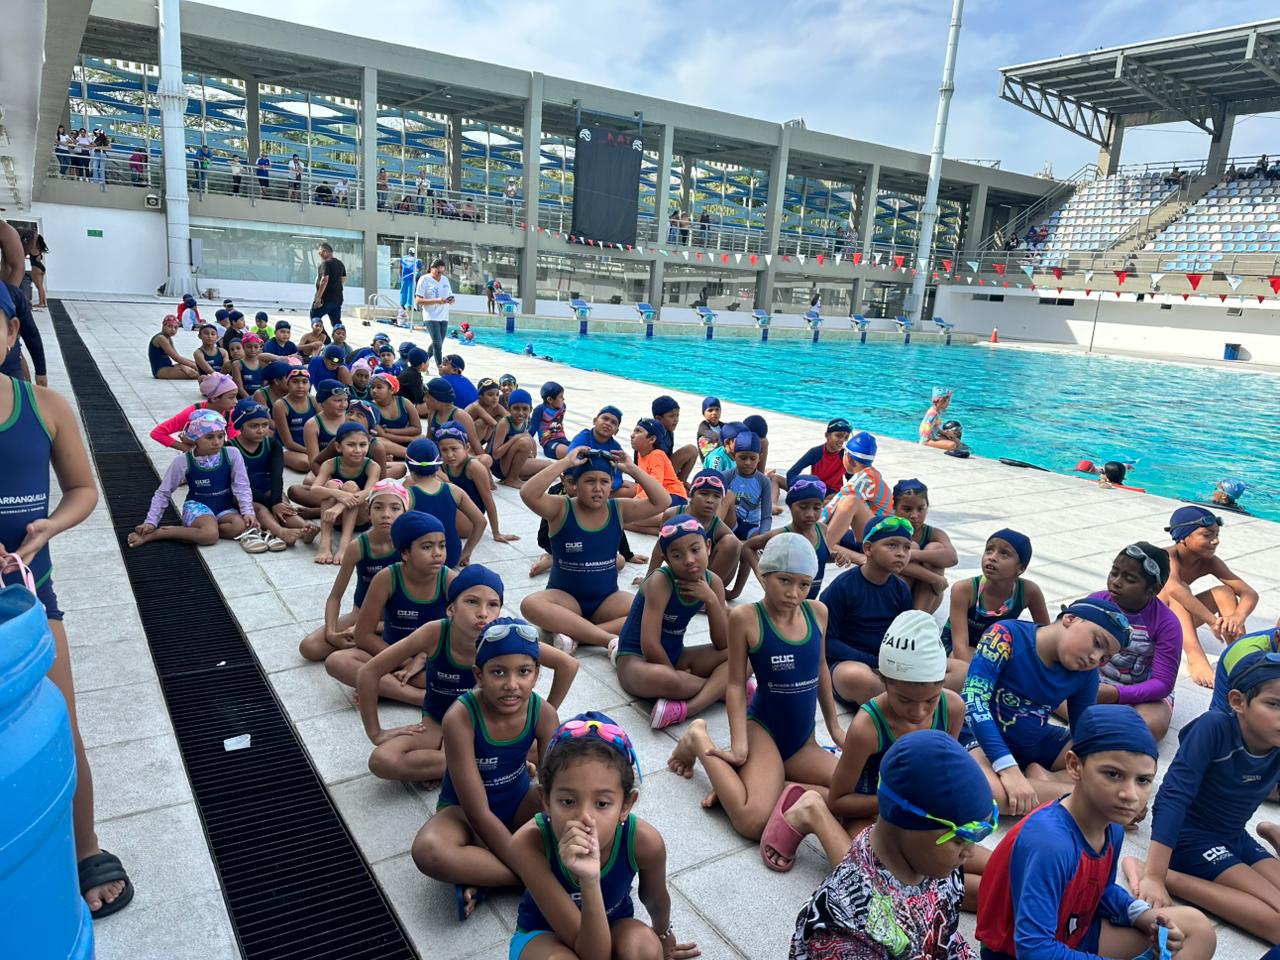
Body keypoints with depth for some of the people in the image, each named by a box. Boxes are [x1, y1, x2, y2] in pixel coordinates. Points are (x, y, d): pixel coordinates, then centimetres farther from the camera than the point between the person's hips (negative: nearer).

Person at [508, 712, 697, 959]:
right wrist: (589, 881, -51)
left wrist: (663, 936, 16)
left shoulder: (643, 841, -30)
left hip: (613, 927, 2)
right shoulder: (528, 843, -36)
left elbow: (655, 899, -4)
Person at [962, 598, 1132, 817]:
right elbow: (973, 700, -28)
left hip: (1039, 743, 6)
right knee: (982, 791, -39)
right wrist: (1008, 769, -36)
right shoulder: (1007, 636, -21)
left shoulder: (1086, 674, -2)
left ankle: (1043, 780, -15)